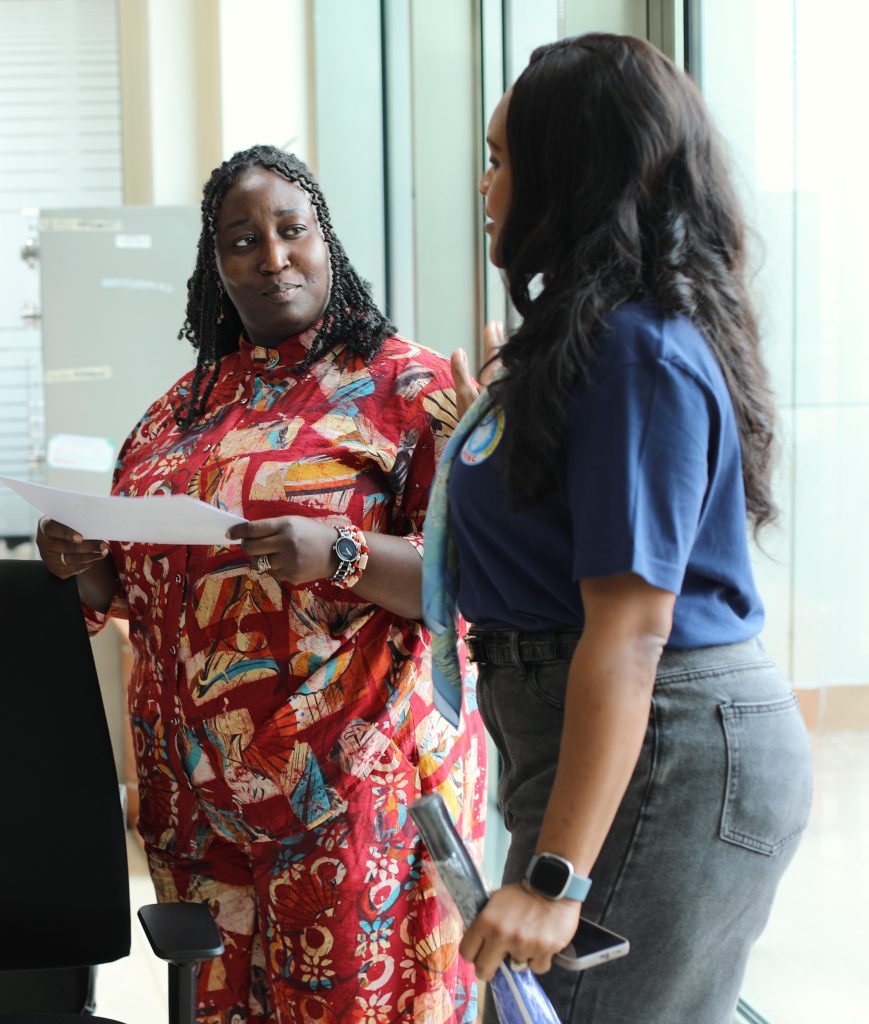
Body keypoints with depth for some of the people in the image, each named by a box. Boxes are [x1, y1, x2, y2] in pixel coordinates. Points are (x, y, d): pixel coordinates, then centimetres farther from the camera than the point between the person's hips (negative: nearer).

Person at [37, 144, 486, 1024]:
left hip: (352, 782, -5)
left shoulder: (407, 385, -3)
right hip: (198, 787, 6)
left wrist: (340, 555, -26)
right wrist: (86, 564, 1)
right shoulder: (185, 406, 15)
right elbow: (135, 586, 22)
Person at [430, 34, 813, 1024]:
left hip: (663, 754, -11)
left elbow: (629, 625, -25)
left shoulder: (637, 355, -18)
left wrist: (555, 877, -28)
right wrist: (489, 430, 32)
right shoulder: (598, 331, 14)